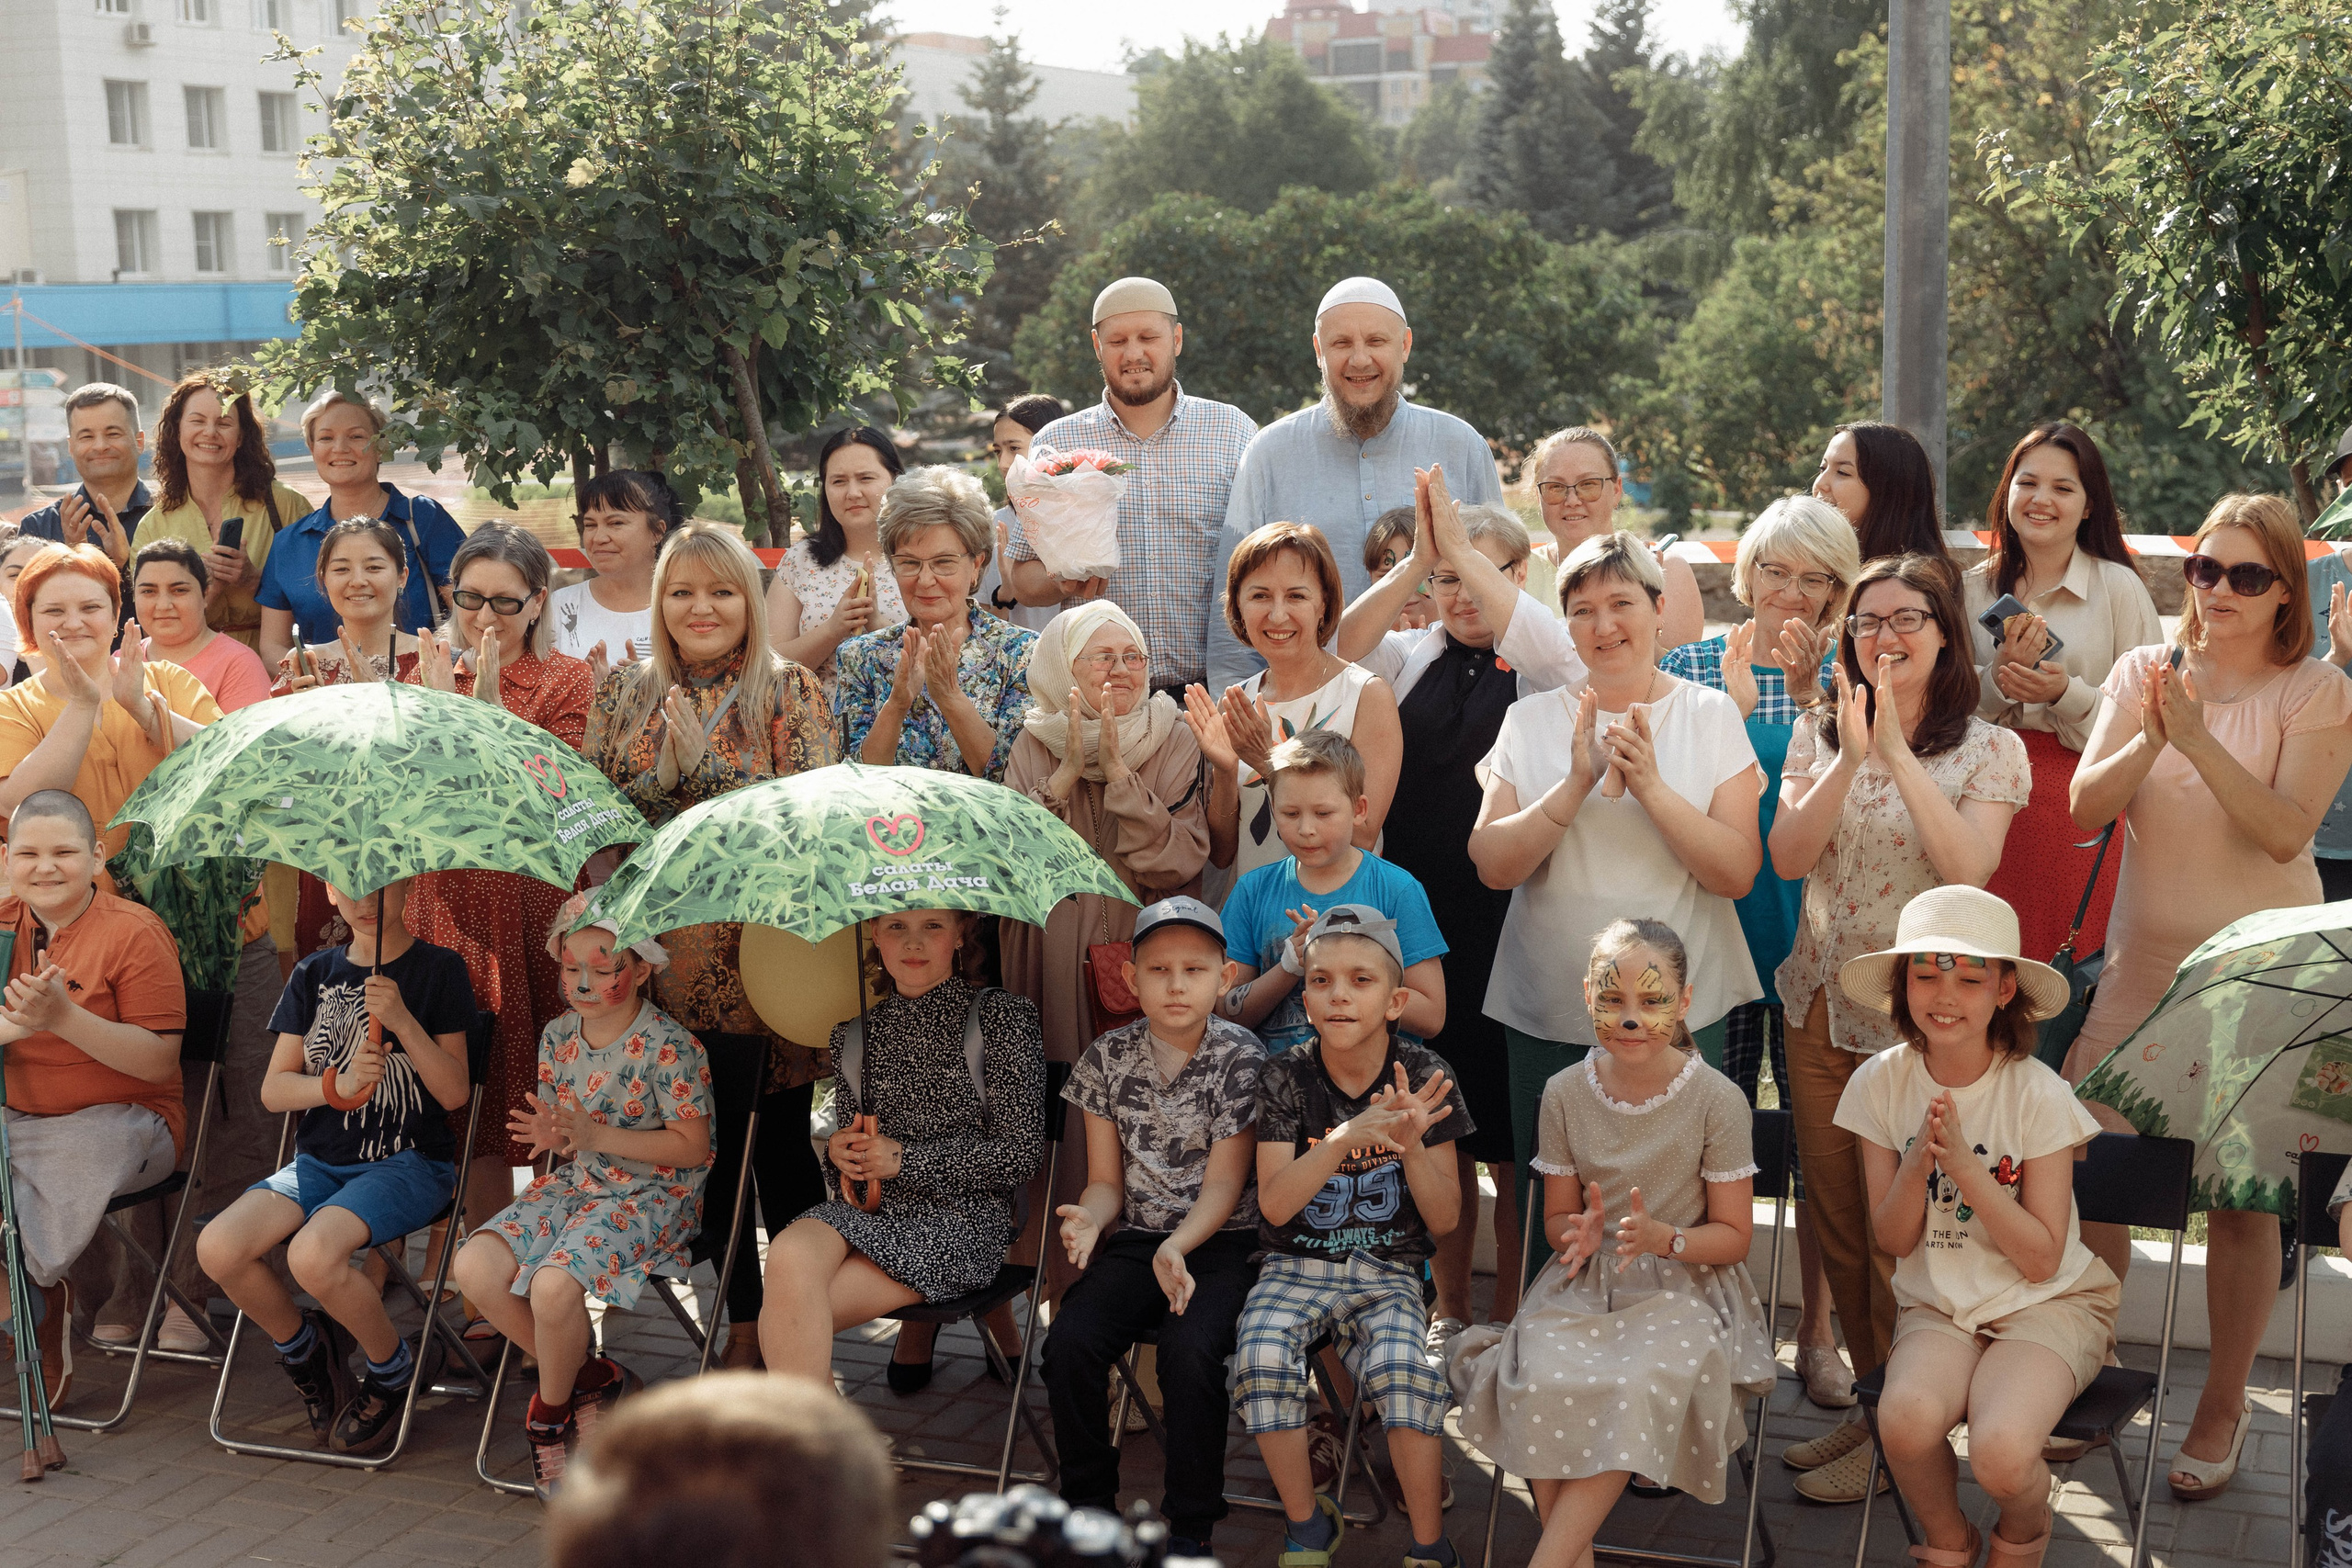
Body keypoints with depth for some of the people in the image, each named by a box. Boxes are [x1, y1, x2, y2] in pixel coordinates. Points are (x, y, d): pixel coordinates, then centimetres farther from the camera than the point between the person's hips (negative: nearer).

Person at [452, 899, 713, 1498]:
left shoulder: (669, 1046, -14)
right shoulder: (558, 1036, 7)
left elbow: (692, 1145, -16)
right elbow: (562, 1131, 16)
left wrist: (597, 1136, -23)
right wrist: (548, 1134, -11)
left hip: (651, 1195, -7)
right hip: (574, 1183, 7)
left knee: (553, 1285, -31)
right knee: (474, 1267, -15)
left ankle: (550, 1412, 1)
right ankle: (585, 1377, 2)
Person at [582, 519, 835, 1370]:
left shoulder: (790, 690, 1)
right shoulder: (623, 693, 11)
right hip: (671, 948, 3)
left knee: (779, 1137, 0)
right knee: (707, 1139, 9)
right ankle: (742, 1316, 21)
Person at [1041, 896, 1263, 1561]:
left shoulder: (1242, 1058, -5)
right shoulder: (1108, 1057, 5)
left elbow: (1223, 1183, -8)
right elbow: (1106, 1179, 8)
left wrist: (1178, 1248, -27)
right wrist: (1090, 1217, -17)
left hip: (1222, 1241, -3)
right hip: (1135, 1236, 3)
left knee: (1190, 1350, -31)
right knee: (1069, 1343, -23)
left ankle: (1191, 1526, -12)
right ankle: (1089, 1506, -1)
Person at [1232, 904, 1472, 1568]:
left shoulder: (1422, 1077, -4)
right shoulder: (1286, 1077, -5)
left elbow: (1444, 1219, -2)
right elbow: (1274, 1204, -13)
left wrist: (1411, 1143, -21)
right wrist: (1348, 1136, -27)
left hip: (1389, 1271, -1)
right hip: (1297, 1266, 1)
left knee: (1403, 1367, -31)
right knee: (1262, 1356, -29)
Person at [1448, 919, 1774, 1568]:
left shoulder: (1716, 1098, -6)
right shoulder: (1566, 1092, 2)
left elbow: (1733, 1236, 0)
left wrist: (1662, 1237, -21)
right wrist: (1578, 1233, -13)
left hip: (1682, 1286, -2)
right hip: (1583, 1282, 2)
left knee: (1638, 1388, -33)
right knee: (1541, 1381, -30)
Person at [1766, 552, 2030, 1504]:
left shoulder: (1989, 748, -5)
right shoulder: (1818, 735, 5)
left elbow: (1968, 870, -19)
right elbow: (1788, 856, -8)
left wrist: (1897, 753, -22)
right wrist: (1850, 757, -20)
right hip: (1821, 1006, 4)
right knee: (1835, 1220, 12)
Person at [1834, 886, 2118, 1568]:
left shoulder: (2038, 1095, -13)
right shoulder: (1880, 1084, -5)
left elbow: (2041, 1260, -13)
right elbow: (1894, 1239, 0)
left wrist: (1963, 1161, -24)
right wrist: (1917, 1161, -21)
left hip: (2046, 1304, -2)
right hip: (1937, 1304, 2)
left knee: (2000, 1451, -30)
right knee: (1906, 1418, -32)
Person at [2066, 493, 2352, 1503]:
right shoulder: (2142, 672, 4)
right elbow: (2085, 807, -4)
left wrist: (2199, 739, -25)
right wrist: (2151, 738, -21)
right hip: (2143, 957, 3)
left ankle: (2224, 1404, 17)